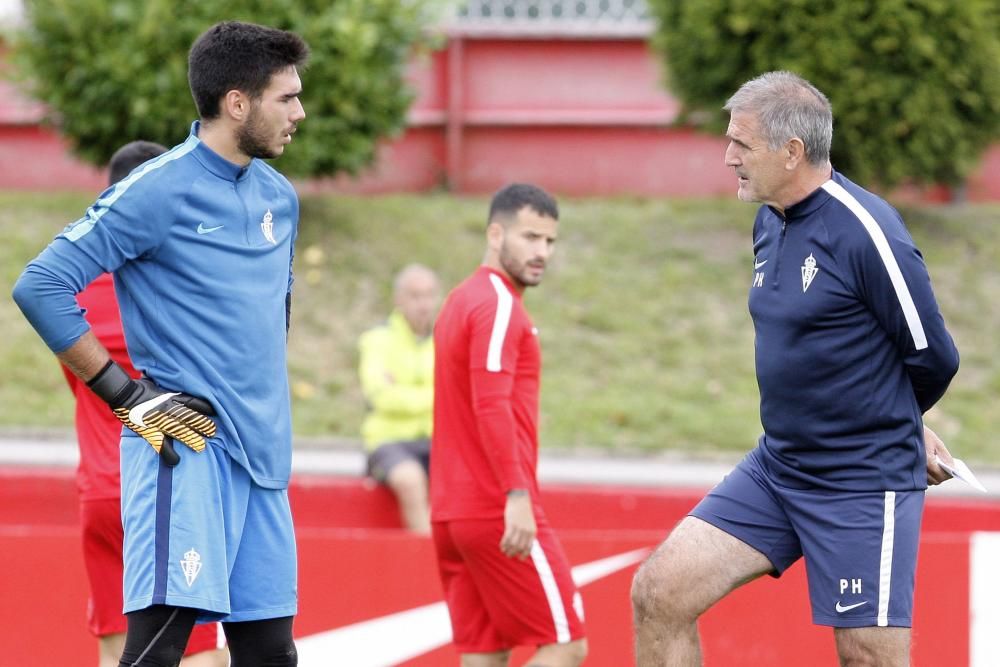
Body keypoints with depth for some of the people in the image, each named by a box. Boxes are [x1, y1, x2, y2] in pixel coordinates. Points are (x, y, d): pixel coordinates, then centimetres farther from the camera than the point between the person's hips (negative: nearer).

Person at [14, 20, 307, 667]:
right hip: (184, 444, -8)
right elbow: (40, 287, -13)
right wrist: (126, 394, -12)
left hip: (262, 453, 8)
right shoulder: (157, 191, -9)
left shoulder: (280, 197, 14)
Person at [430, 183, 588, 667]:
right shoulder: (499, 305, -11)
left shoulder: (461, 301, 19)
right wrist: (516, 495, -28)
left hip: (452, 512, 9)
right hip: (500, 513, -9)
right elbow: (492, 406, -22)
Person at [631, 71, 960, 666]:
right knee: (659, 593, -2)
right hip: (776, 468, 8)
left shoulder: (865, 232, -18)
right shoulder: (769, 222, 8)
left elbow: (933, 358, -10)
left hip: (865, 487, -8)